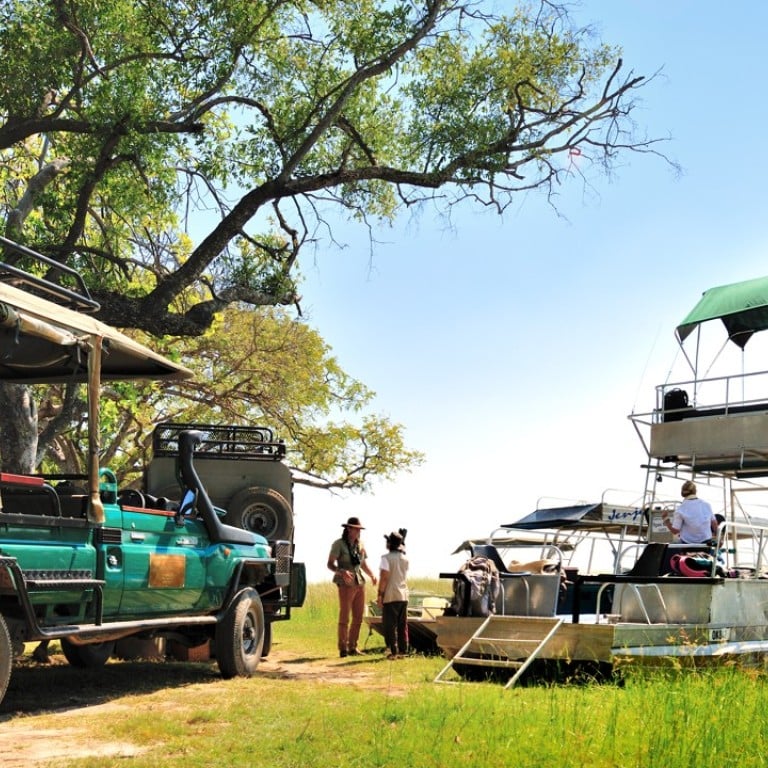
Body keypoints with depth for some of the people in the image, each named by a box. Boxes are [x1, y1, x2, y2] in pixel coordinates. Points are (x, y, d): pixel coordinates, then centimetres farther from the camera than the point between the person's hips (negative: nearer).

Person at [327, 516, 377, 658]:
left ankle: (353, 647, 15)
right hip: (346, 584, -6)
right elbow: (330, 564, -8)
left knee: (358, 618, 7)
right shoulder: (338, 544, -4)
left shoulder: (360, 545, 13)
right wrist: (342, 572, -26)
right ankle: (343, 648, 1)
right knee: (345, 617, -5)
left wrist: (371, 574, 1)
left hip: (360, 583, 6)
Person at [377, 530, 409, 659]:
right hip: (403, 595, 6)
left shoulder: (387, 558, -12)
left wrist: (380, 595, -12)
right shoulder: (405, 559, 9)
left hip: (390, 596, -6)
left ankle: (392, 651, -4)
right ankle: (402, 650, 12)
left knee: (390, 625, -2)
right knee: (402, 625, 10)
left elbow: (384, 577, -17)